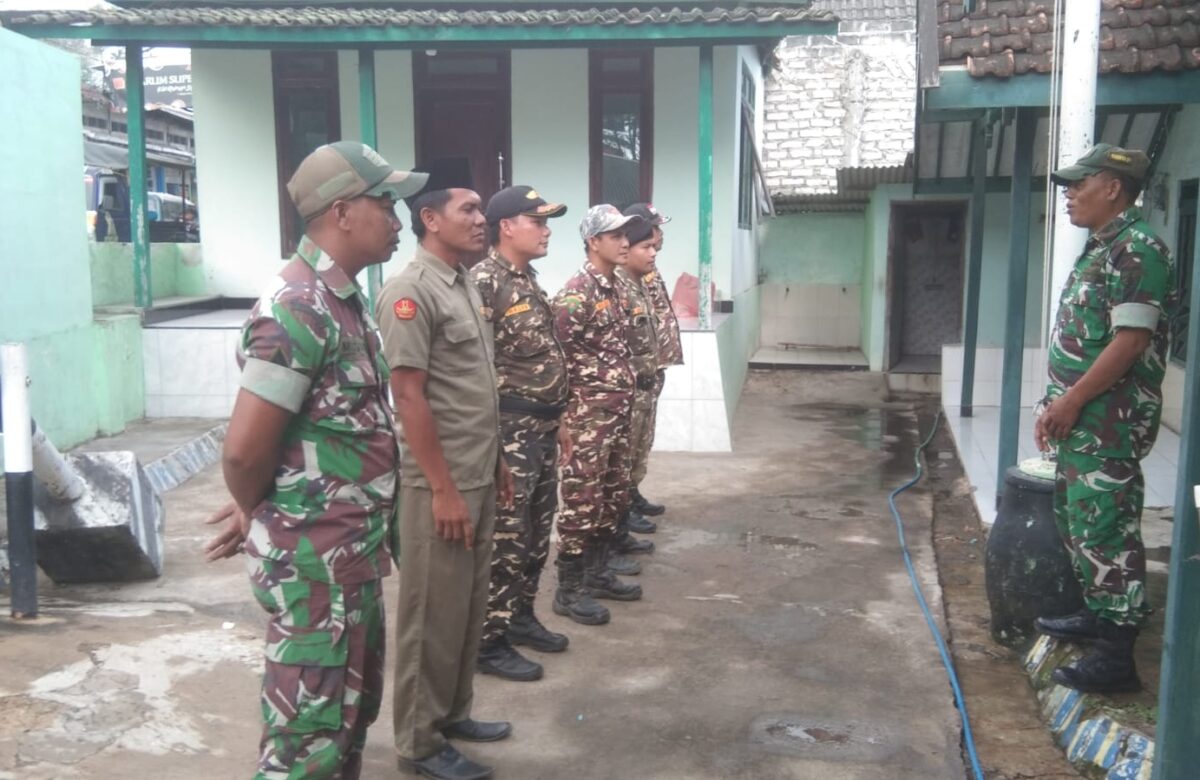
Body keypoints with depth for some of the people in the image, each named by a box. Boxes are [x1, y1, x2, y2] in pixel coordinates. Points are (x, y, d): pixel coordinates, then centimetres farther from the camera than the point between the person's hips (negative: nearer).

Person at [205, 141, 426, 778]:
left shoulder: (343, 299, 10)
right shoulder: (297, 308, -21)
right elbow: (244, 447, -23)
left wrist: (254, 509, 9)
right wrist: (258, 514, -4)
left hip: (354, 548, 9)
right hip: (314, 556, -9)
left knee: (355, 707, 22)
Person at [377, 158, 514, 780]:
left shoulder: (465, 286, 12)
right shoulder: (410, 291, -16)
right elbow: (409, 397, -20)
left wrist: (496, 463, 18)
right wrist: (443, 489, -20)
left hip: (477, 479, 9)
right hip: (440, 485, -9)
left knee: (467, 605, 18)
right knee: (433, 612, 3)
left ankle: (452, 712, 33)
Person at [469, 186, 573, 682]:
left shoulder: (528, 281, 15)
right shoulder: (484, 282, -15)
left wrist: (556, 421, 22)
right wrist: (491, 434, -21)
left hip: (540, 430, 10)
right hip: (508, 432, -10)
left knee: (535, 535, 17)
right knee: (503, 541, -2)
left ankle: (520, 617, 32)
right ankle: (489, 643, 9)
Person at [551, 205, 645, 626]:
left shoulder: (613, 286, 13)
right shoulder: (576, 291, -15)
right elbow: (560, 353, -18)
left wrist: (624, 389, 16)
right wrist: (589, 393, -11)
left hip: (618, 408, 9)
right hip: (589, 410, -9)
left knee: (615, 494, 15)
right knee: (583, 499, -3)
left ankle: (597, 573, 27)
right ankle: (569, 588, 6)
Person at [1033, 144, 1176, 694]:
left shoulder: (1137, 251, -16)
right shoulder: (1100, 249, 16)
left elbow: (1131, 341, -22)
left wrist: (1072, 402, -18)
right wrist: (1056, 404, 16)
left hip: (1109, 421, -10)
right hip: (1081, 420, 10)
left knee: (1106, 531, -7)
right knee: (1076, 520, 19)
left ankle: (1116, 654, 0)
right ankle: (1097, 615, 34)